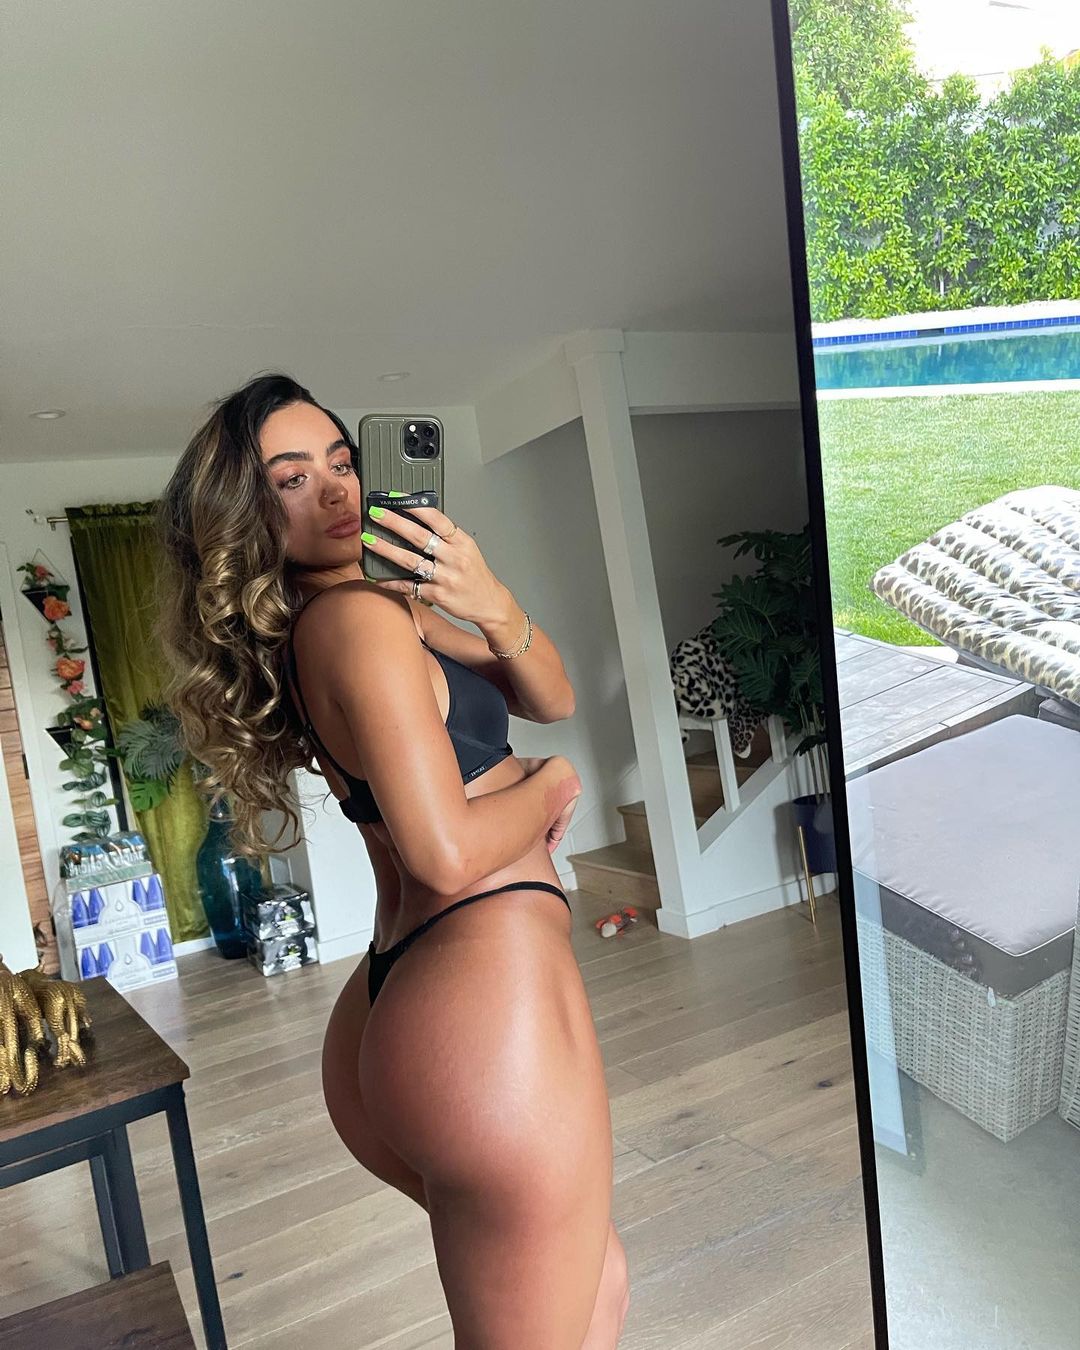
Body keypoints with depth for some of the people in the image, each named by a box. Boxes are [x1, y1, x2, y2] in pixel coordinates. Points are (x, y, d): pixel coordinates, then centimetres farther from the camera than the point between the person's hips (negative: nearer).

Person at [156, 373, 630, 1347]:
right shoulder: (361, 614, -13)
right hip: (488, 999, -9)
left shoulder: (397, 600, 15)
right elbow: (450, 854, -20)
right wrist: (552, 783, -1)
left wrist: (493, 607, -7)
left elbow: (551, 699, 12)